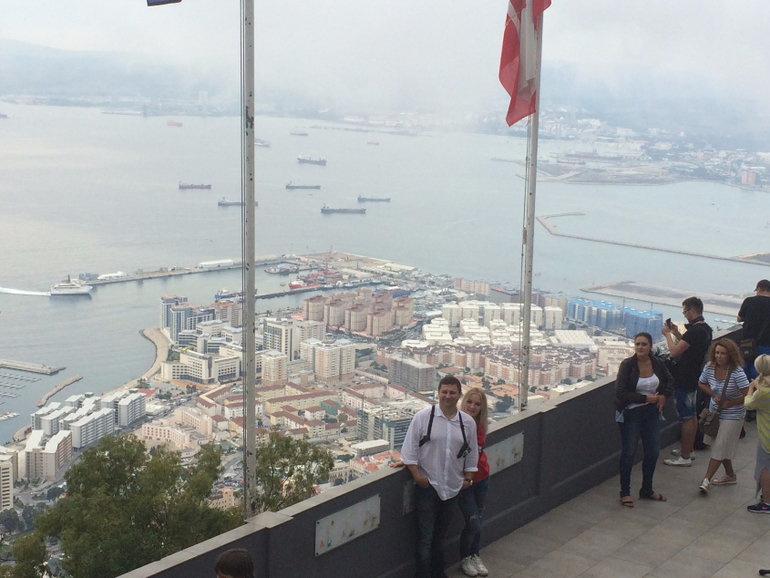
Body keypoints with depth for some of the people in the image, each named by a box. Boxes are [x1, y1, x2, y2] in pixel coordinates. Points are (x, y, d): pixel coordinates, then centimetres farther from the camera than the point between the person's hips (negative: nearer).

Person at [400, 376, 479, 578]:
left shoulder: (468, 422, 1)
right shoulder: (423, 417, -9)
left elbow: (472, 454, 13)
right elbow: (409, 449, -7)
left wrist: (468, 478, 9)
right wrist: (417, 476, -11)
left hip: (452, 488, 4)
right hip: (427, 486, -4)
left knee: (441, 535, 19)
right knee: (425, 537, -1)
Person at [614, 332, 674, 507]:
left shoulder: (658, 364, -3)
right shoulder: (627, 365, -16)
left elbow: (670, 382, 16)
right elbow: (620, 392, -18)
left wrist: (664, 396, -4)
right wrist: (645, 398, -21)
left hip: (652, 412, 5)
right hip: (631, 413, -5)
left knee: (653, 452, 11)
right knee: (629, 453, 4)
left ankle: (647, 490, 30)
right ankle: (625, 493, 18)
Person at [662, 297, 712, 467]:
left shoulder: (694, 330, -24)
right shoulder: (705, 328, 7)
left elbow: (675, 351, -26)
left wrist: (668, 334, -12)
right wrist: (676, 333, 11)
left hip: (684, 379, -10)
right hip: (694, 377, 10)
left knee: (686, 417, -3)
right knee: (692, 415, 19)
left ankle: (685, 457, 3)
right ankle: (688, 450, 31)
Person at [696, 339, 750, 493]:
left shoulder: (737, 372, -23)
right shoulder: (710, 367, -8)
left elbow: (748, 395, -23)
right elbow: (701, 383, 10)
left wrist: (729, 403, -18)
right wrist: (714, 395, -6)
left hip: (732, 415, -6)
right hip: (714, 411, 6)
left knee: (720, 448, -4)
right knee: (718, 445, 18)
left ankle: (706, 480, -2)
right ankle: (730, 475, 36)